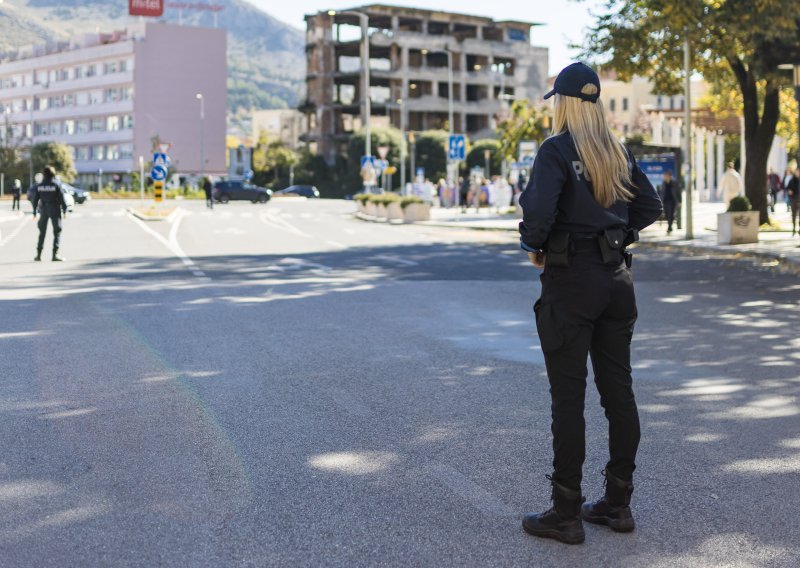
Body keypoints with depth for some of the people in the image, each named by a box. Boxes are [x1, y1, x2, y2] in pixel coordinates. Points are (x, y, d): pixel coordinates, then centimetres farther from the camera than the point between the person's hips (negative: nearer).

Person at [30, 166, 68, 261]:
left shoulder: (38, 186, 0)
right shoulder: (57, 185, -10)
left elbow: (35, 199, 3)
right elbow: (62, 199, -9)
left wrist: (35, 211, 10)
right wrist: (64, 210, 1)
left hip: (43, 210, 3)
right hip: (55, 210, -3)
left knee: (42, 232, 14)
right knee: (57, 232, 2)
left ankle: (38, 254, 15)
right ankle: (55, 254, -7)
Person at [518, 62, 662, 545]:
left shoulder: (557, 151, -12)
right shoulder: (620, 153, 8)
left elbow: (539, 210, -23)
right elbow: (650, 207, 13)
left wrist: (533, 246, -5)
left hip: (570, 280, -7)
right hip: (617, 276, 7)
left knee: (568, 396, -2)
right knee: (619, 390, 11)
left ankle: (566, 514, 4)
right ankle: (618, 504, 19)